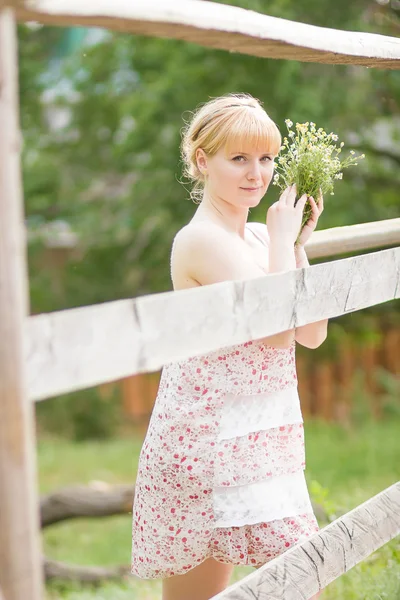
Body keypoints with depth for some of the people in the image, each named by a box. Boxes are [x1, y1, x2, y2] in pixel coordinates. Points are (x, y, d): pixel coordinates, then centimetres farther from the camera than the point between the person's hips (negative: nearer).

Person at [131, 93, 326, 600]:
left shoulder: (259, 237, 12)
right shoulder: (202, 239, -14)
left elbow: (312, 334, 9)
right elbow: (276, 331, -20)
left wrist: (297, 244, 3)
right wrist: (282, 240, -9)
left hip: (259, 439, 9)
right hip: (211, 438, -9)